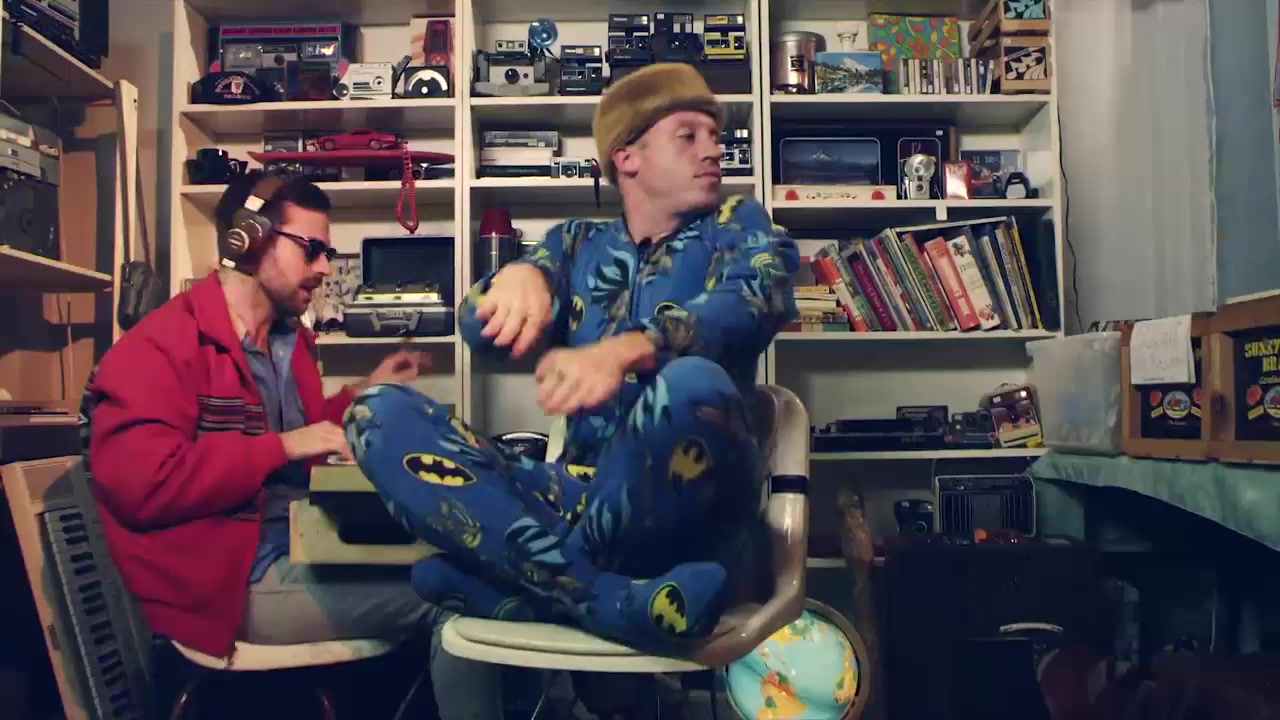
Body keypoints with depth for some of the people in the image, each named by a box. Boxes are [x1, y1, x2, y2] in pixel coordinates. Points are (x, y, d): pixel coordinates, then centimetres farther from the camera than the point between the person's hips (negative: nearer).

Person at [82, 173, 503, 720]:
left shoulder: (289, 339, 16)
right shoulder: (162, 345, -11)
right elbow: (139, 483, -24)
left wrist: (364, 393, 18)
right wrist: (282, 447, -22)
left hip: (303, 550, 9)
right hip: (240, 579, -9)